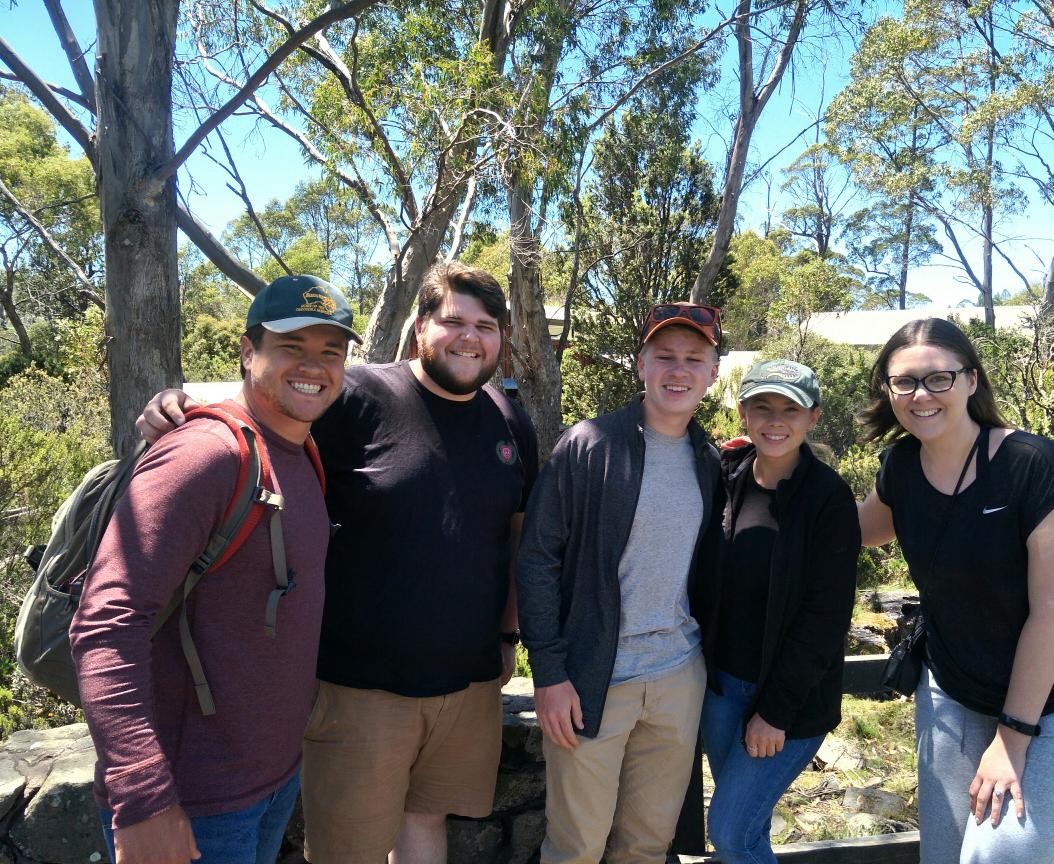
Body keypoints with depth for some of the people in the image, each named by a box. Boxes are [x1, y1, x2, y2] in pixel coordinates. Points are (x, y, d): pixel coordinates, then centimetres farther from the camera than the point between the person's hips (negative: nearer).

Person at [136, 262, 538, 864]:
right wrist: (181, 404, -28)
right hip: (362, 684, -4)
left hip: (472, 681, 5)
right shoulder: (358, 398, -12)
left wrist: (508, 634, 14)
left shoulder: (511, 423, 4)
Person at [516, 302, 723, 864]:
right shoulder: (588, 445, -10)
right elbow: (538, 558, -11)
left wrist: (710, 655, 10)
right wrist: (548, 671, -14)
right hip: (592, 680, -4)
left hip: (681, 677, 5)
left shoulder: (710, 462, 6)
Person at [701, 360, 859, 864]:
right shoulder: (726, 479, -2)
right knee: (744, 820, 17)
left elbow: (825, 616, -15)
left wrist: (776, 710, -14)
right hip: (722, 681, 5)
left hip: (791, 695, -4)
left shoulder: (829, 499, -15)